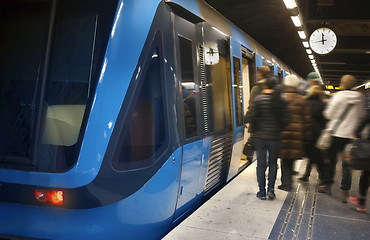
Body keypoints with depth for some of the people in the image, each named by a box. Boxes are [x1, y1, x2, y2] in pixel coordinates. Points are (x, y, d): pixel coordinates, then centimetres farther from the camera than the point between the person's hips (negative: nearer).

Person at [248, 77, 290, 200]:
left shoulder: (257, 100, -7)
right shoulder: (281, 101, -3)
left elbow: (252, 116, -10)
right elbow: (286, 119, -5)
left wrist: (255, 130, 5)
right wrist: (278, 129, 11)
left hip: (260, 137, -1)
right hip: (274, 137, 1)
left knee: (261, 164, 8)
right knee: (273, 163, 17)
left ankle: (262, 192, 13)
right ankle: (271, 189, 10)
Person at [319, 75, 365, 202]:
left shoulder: (338, 96, -9)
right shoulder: (359, 98, 2)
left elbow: (328, 114, -7)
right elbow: (361, 116, 13)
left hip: (335, 133, -2)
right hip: (351, 134, 3)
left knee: (331, 160, 12)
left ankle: (327, 185, 21)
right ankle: (345, 191, 6)